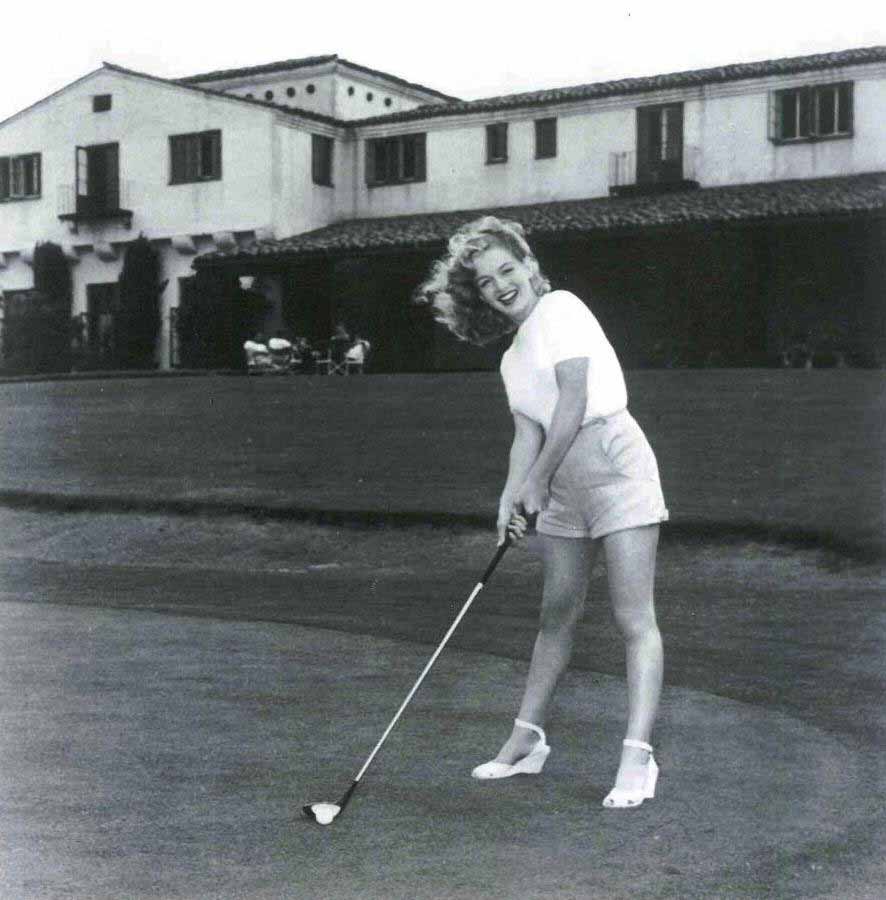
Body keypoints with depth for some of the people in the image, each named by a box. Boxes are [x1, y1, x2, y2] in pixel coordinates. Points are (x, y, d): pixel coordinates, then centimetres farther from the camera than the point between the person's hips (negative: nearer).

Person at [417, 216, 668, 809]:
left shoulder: (560, 308, -5)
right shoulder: (513, 358, 18)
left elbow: (573, 400, -13)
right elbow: (528, 432, 10)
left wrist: (536, 481, -11)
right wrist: (512, 497, -6)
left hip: (614, 460, -8)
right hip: (563, 486, 9)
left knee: (635, 619, -9)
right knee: (557, 615, 15)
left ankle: (638, 756, -11)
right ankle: (527, 741, 24)